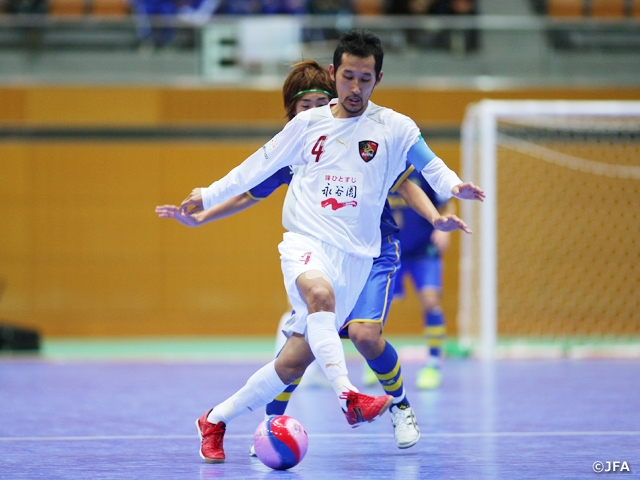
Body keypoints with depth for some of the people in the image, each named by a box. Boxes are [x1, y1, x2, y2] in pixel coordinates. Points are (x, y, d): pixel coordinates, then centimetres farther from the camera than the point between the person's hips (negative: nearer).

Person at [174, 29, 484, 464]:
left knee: (295, 362, -1)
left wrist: (454, 186, -28)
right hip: (306, 240, -1)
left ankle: (216, 420, 16)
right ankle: (349, 397, -51)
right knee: (320, 294, -37)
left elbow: (430, 165, -6)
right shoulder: (308, 124, 9)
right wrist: (208, 196, 24)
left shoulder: (395, 128, 4)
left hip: (355, 256, 1)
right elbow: (260, 166, 19)